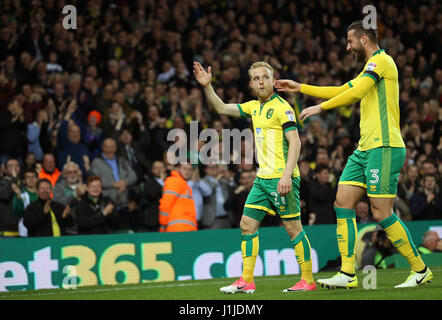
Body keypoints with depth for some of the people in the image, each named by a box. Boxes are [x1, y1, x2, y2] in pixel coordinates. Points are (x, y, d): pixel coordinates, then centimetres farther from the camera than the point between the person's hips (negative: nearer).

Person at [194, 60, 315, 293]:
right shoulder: (254, 107, 14)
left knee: (293, 228, -4)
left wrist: (287, 175, -24)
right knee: (247, 225, 4)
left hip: (282, 178, -8)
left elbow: (295, 142, -16)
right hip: (263, 178, 8)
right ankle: (246, 281, 6)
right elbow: (222, 108, 22)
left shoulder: (281, 107, -10)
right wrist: (207, 86, 8)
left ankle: (307, 280, 2)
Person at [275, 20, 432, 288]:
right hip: (365, 148, 10)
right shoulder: (370, 69, 23)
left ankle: (420, 270, -1)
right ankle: (348, 274, 1)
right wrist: (300, 88, 33)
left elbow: (355, 93, -20)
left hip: (384, 147, -10)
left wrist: (321, 107, -15)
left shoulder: (381, 60, -7)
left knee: (382, 213, -11)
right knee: (343, 204, 2)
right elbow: (340, 91, 34)